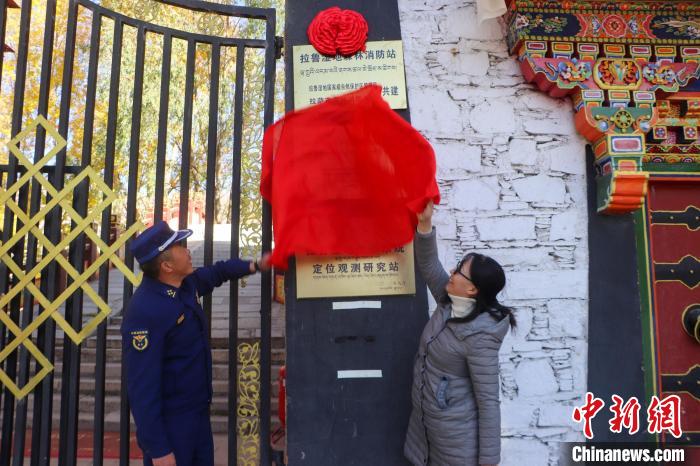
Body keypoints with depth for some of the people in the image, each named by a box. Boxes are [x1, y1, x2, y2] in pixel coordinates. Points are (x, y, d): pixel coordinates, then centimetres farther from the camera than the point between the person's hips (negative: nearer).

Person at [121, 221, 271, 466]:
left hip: (199, 410, 9)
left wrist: (253, 266, 11)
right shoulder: (145, 311, -28)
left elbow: (216, 272, 22)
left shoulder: (186, 283, -2)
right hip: (169, 422, -9)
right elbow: (142, 386, -28)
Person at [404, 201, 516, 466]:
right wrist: (424, 223, -13)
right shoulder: (450, 303, -5)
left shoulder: (479, 336, -26)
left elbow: (489, 401, -22)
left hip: (457, 432, -8)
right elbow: (429, 265, 1)